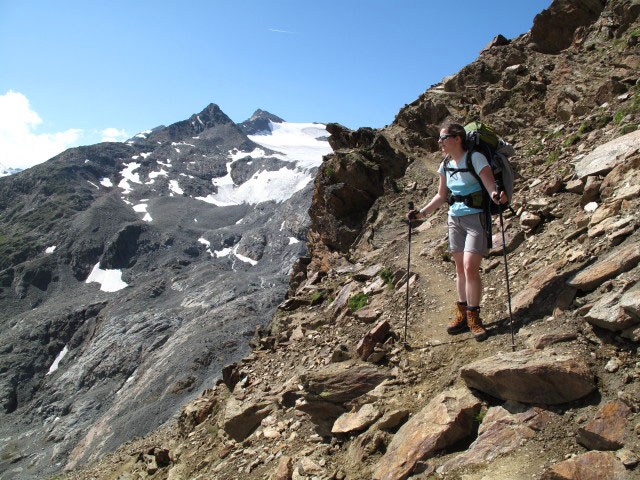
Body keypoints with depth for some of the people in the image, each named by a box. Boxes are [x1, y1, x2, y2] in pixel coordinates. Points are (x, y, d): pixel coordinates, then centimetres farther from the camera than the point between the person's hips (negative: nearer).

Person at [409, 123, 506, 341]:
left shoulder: (475, 158, -10)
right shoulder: (446, 165, 10)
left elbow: (491, 186, -19)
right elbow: (441, 196, 20)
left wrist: (496, 196, -41)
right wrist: (422, 212, 14)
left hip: (476, 217, -6)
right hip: (455, 218, 6)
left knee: (470, 267, -12)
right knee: (460, 267, 8)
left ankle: (474, 318, 0)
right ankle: (462, 315, 16)